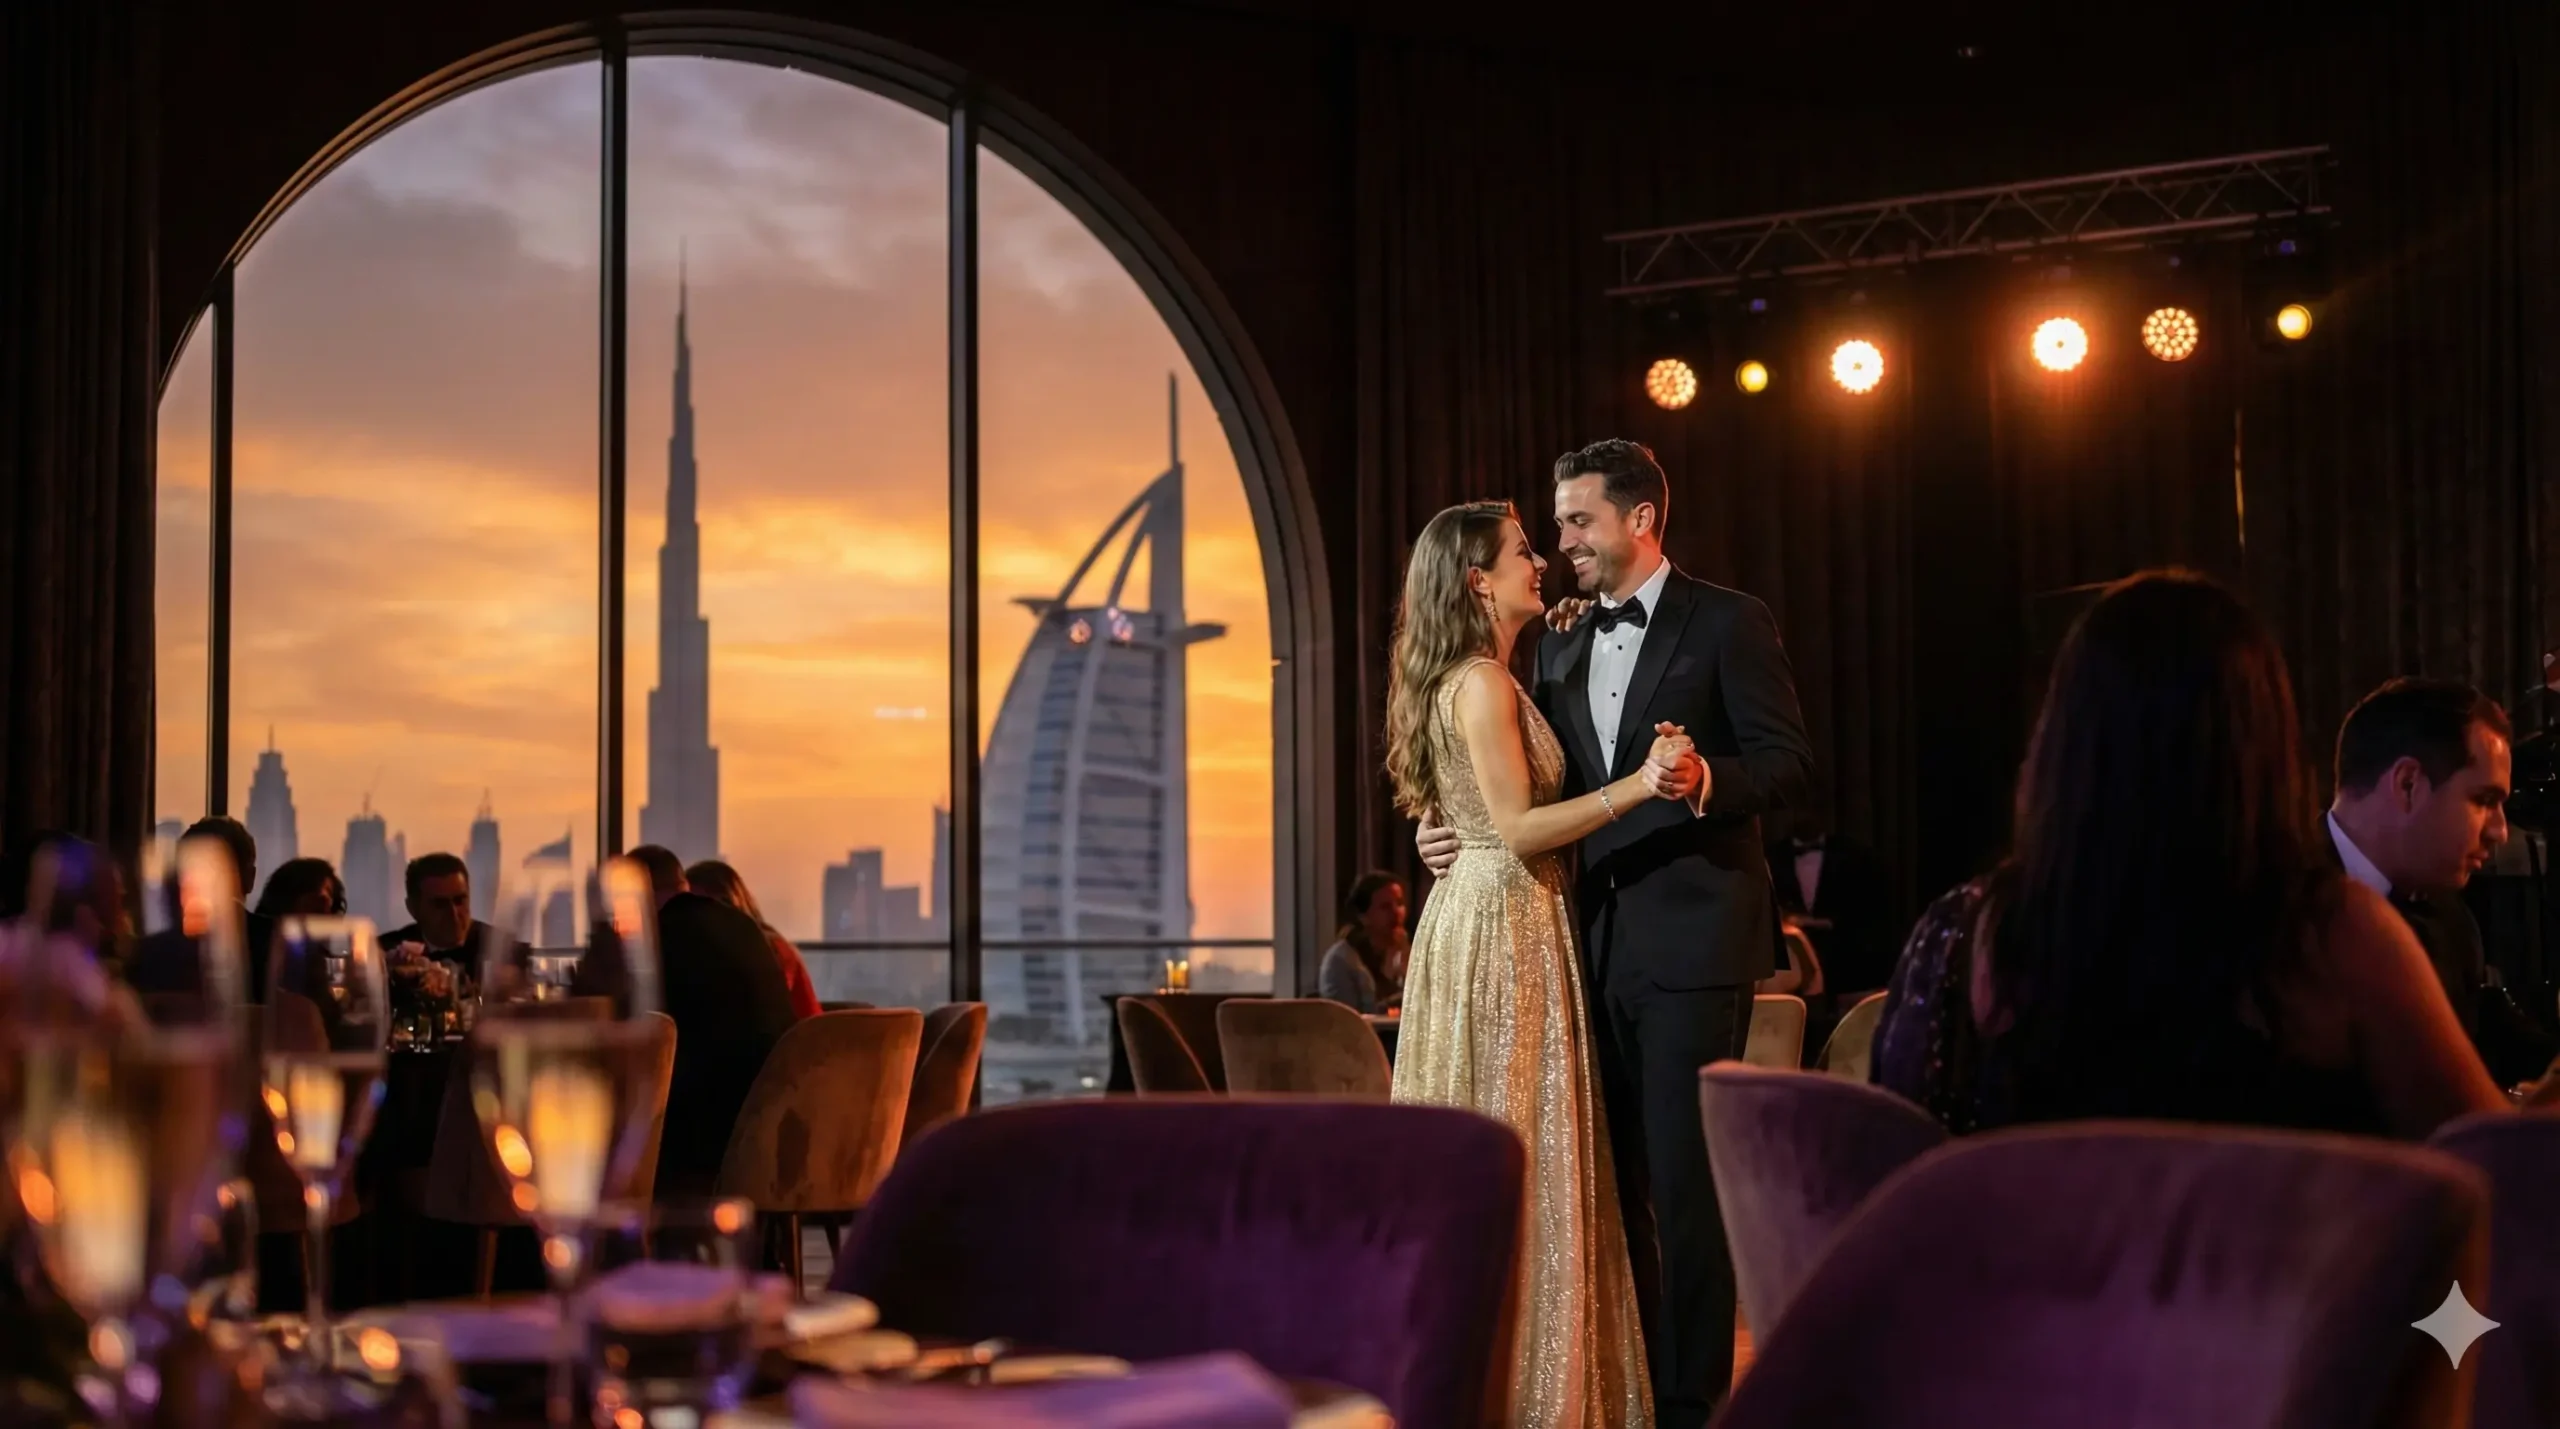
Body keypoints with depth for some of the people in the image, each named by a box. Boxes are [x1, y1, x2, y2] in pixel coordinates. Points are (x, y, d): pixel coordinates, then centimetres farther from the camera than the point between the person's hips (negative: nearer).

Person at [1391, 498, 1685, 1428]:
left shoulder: (1485, 681, 16)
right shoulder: (1482, 683, -14)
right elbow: (1517, 828, -19)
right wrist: (1636, 785, -25)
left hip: (1492, 919, 10)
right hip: (1503, 929, -10)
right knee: (1512, 1156, -6)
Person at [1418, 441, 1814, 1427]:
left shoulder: (1726, 624, -2)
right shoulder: (1559, 646, 16)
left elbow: (1789, 760, -8)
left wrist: (1705, 780, -26)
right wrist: (1459, 832, 0)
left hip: (1692, 937, -6)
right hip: (1597, 938, 6)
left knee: (1685, 1177, -3)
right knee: (1613, 1175, 10)